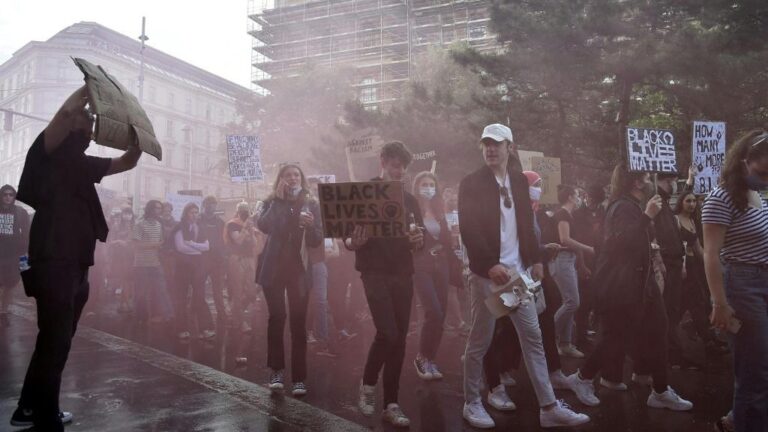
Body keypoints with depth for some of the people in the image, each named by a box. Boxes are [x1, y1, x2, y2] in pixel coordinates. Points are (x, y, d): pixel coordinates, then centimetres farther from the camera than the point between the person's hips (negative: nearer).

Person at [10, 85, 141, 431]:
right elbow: (66, 113, -23)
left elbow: (128, 161, 23)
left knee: (56, 341, 17)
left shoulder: (83, 164, 16)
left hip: (76, 265, 8)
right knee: (55, 342, -5)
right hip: (53, 263, -8)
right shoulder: (47, 155, -4)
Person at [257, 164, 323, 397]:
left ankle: (299, 377, 1)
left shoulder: (311, 205, 6)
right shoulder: (272, 203, 6)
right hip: (274, 267, 0)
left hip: (299, 268, 0)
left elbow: (317, 241, 0)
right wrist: (278, 199, -13)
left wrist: (310, 225, -20)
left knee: (298, 321, -3)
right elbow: (264, 226, -14)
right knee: (276, 317, -3)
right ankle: (276, 370, 10)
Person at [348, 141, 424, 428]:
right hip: (375, 272, -4)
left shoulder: (409, 200, 12)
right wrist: (354, 243, -26)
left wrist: (418, 241, -11)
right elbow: (347, 240, -3)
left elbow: (420, 243, 12)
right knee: (387, 333, -15)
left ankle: (391, 404, 15)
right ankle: (368, 384, 12)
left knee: (399, 338, 4)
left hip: (403, 274, 5)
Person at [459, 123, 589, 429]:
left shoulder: (519, 181, 11)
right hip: (487, 272, -5)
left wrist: (535, 259, 6)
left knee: (533, 337, 7)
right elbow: (468, 231, -13)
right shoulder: (471, 183, -6)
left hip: (518, 271, 5)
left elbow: (527, 224, 15)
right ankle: (472, 403, 19)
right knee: (479, 341, 4)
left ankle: (549, 407, 15)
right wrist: (490, 265, -20)